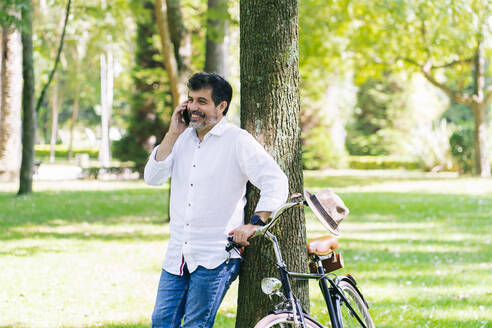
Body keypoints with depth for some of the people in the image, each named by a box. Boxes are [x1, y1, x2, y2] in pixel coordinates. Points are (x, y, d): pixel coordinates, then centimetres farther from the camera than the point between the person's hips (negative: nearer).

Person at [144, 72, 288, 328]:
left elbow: (276, 182, -14)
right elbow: (153, 177, 4)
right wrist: (173, 134, -2)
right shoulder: (183, 138, 13)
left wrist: (255, 223, -24)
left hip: (215, 257, -6)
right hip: (177, 255, 6)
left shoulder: (237, 141, -7)